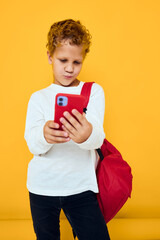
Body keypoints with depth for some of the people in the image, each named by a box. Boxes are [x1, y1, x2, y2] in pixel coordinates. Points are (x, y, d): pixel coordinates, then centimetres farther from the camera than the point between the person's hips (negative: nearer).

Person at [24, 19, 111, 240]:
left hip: (80, 186, -1)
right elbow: (32, 144, -9)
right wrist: (44, 135, -33)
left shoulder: (94, 91, 1)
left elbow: (98, 138, -15)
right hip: (42, 186, 2)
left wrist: (87, 135, -40)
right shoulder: (38, 97, 5)